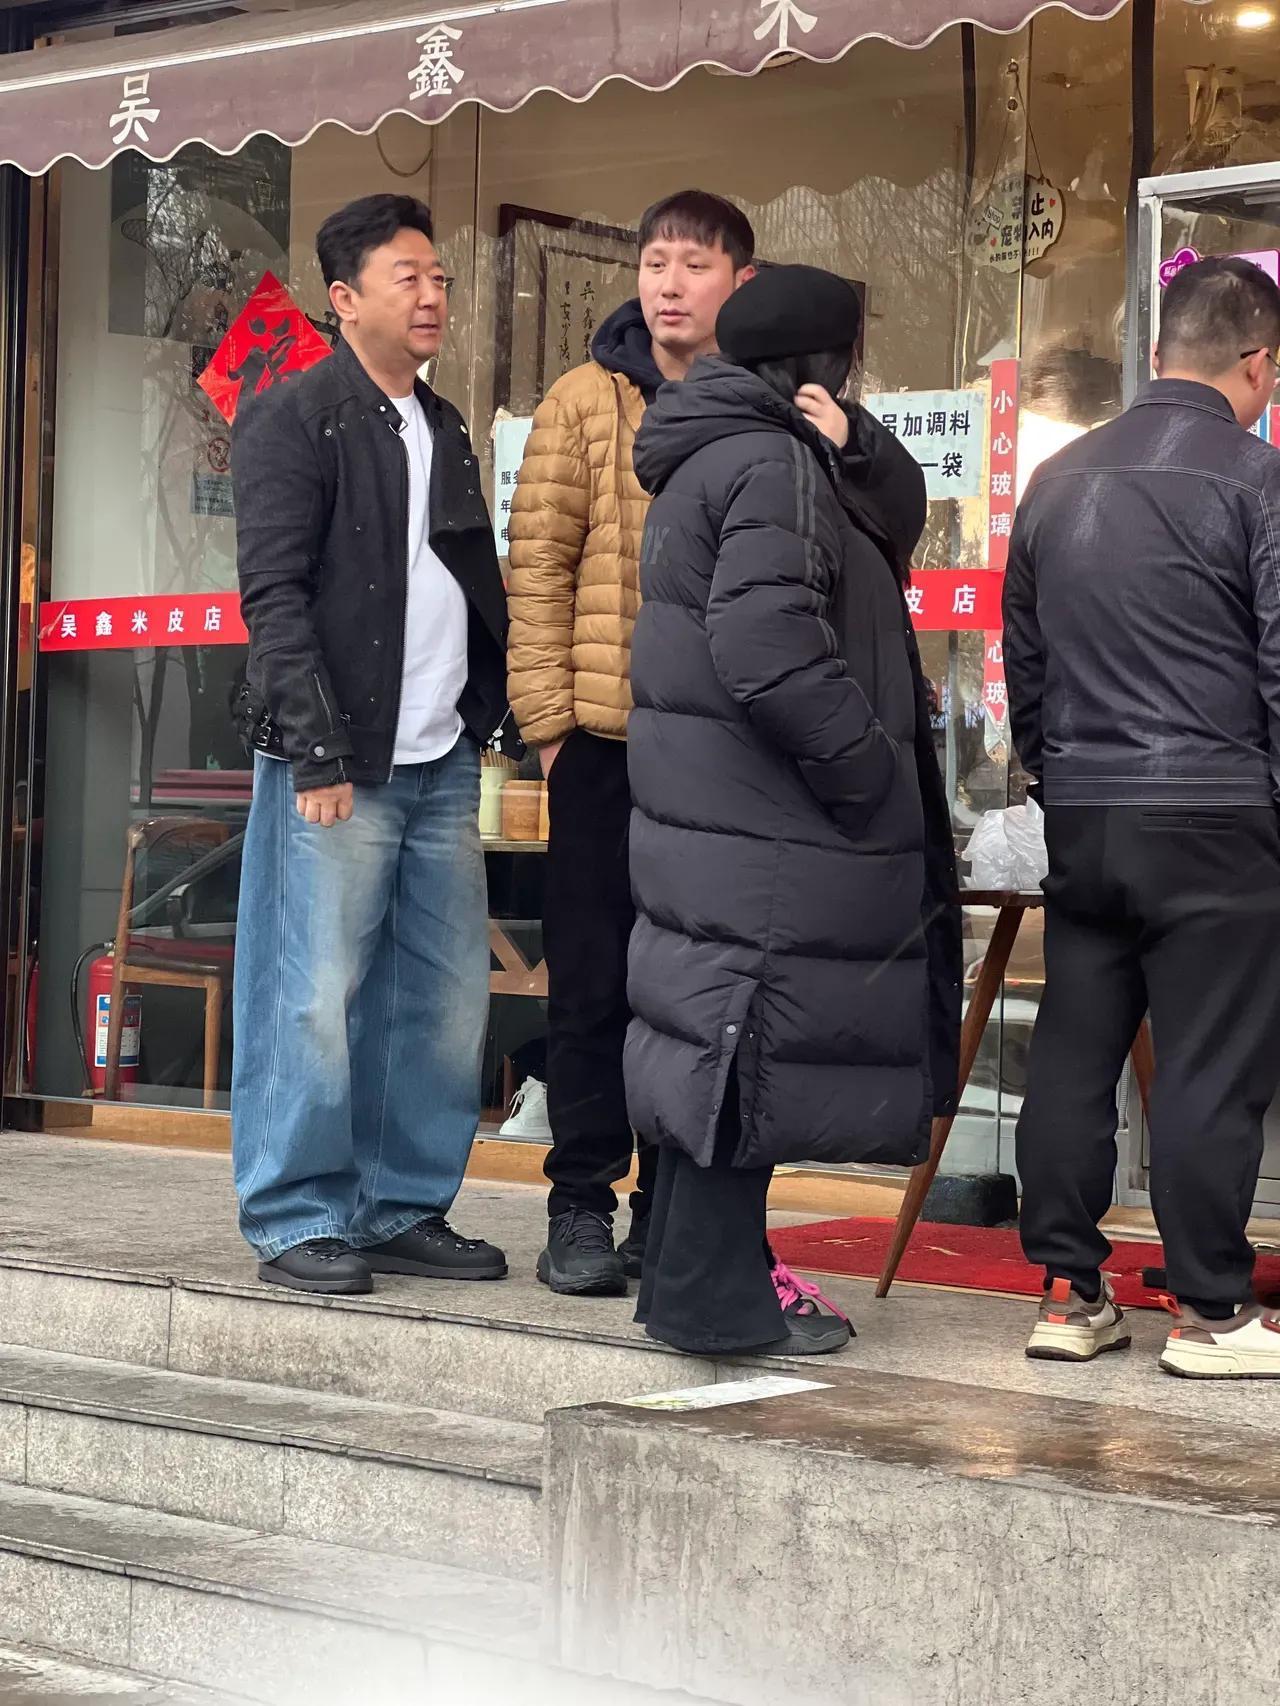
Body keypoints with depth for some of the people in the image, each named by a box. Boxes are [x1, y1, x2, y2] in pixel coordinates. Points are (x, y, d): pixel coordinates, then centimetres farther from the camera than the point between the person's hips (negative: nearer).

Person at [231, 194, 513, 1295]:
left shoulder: (446, 430, 19)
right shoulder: (294, 421, -3)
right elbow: (274, 593, -10)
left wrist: (500, 709, 8)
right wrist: (319, 752, -16)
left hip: (442, 765, 7)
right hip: (337, 765, -7)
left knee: (446, 1000, 6)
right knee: (315, 997, -5)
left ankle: (406, 1211, 17)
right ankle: (299, 1221, 4)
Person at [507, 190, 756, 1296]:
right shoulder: (588, 401, 3)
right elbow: (538, 563, 0)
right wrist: (548, 711, -6)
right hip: (607, 736, -1)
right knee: (595, 978, 2)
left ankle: (672, 1207, 17)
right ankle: (582, 1207, 11)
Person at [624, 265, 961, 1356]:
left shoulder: (722, 451, 18)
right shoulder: (772, 467, -15)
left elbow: (900, 521, 19)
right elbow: (770, 649, -26)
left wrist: (852, 448, 0)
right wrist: (868, 765, -18)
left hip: (718, 809, 11)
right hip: (767, 823, -11)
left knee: (723, 1037, 16)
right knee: (759, 1036, -6)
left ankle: (706, 1272, 26)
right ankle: (717, 1297, -1)